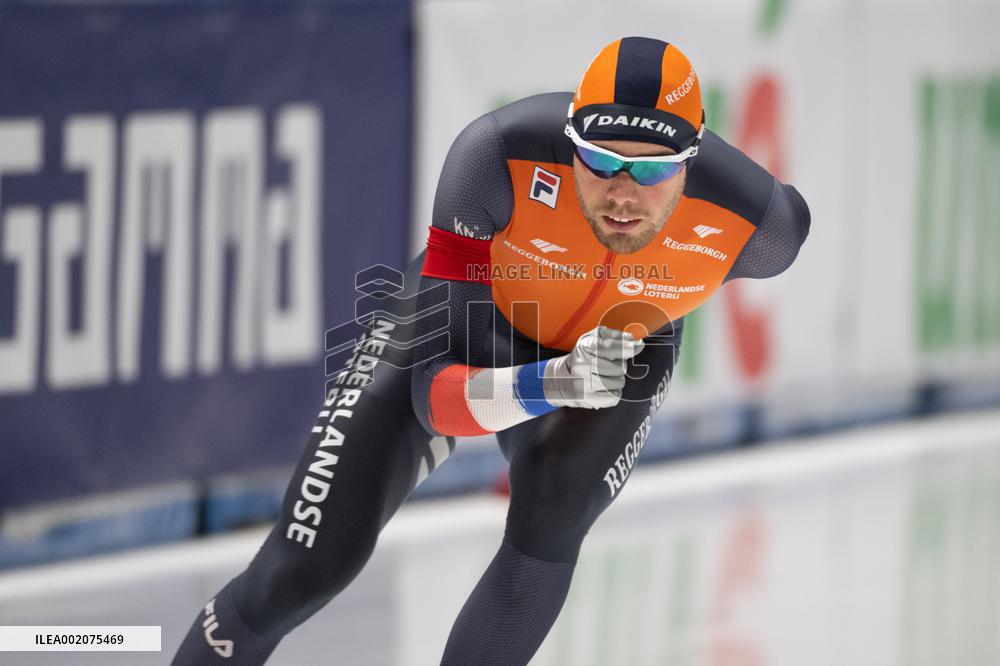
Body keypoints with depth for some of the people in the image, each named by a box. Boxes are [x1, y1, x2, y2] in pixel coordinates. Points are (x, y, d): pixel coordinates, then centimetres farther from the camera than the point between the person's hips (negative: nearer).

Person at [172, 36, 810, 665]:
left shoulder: (757, 220, -32)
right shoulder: (500, 153, -40)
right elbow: (434, 390, -37)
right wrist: (551, 384, -57)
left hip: (612, 354, 1)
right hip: (452, 334, -1)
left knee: (549, 521, -31)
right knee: (305, 571, -11)